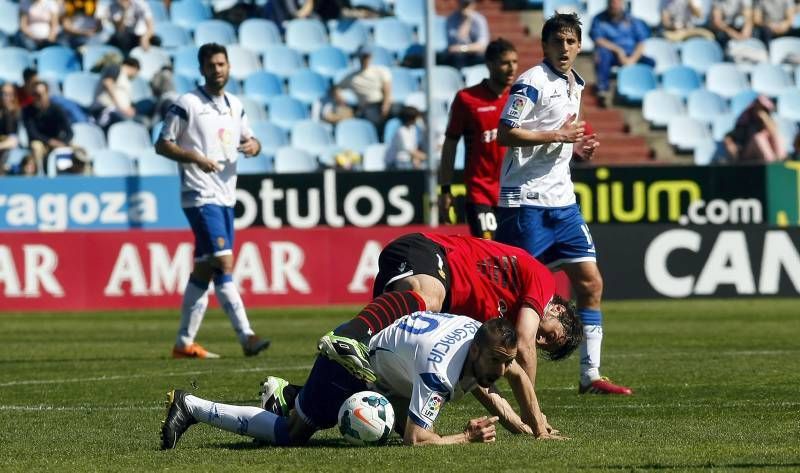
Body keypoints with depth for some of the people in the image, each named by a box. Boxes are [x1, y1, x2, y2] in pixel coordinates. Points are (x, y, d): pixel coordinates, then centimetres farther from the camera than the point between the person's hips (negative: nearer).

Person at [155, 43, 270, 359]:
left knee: (204, 270, 9)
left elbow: (248, 138, 24)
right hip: (200, 197, -8)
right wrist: (195, 158, -20)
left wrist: (253, 146, 0)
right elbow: (162, 144, -6)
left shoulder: (235, 105, 14)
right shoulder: (187, 104, -6)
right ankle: (246, 336, -22)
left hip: (226, 197, 8)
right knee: (224, 263, -17)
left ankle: (184, 343, 14)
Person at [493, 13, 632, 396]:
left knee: (590, 282, 4)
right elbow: (505, 134, -17)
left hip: (561, 200, 8)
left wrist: (579, 145, 7)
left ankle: (590, 375, 8)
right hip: (525, 202, -8)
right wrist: (558, 135, -19)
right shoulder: (532, 83, -11)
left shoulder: (575, 85, 15)